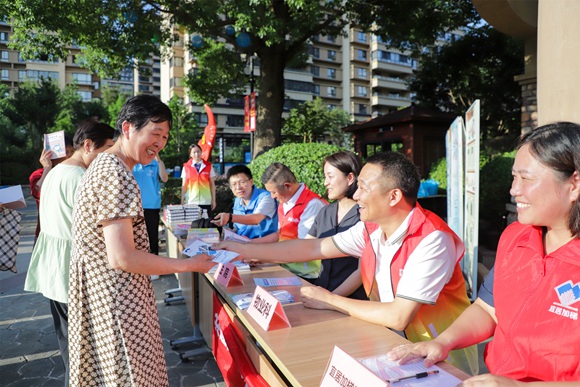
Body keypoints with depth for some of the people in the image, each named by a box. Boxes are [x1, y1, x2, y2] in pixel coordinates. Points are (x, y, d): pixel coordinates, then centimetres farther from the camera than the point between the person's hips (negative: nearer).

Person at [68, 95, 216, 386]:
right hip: (115, 299, -10)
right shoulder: (117, 176, -22)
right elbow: (122, 258, -26)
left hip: (97, 291, 10)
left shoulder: (103, 165, 11)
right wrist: (189, 265, -18)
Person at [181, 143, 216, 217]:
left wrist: (213, 200, 3)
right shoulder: (186, 167, 4)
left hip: (206, 202, 0)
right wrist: (182, 200, 4)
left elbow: (212, 184, 6)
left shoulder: (209, 166, 4)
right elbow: (184, 185, 7)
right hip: (191, 202, 0)